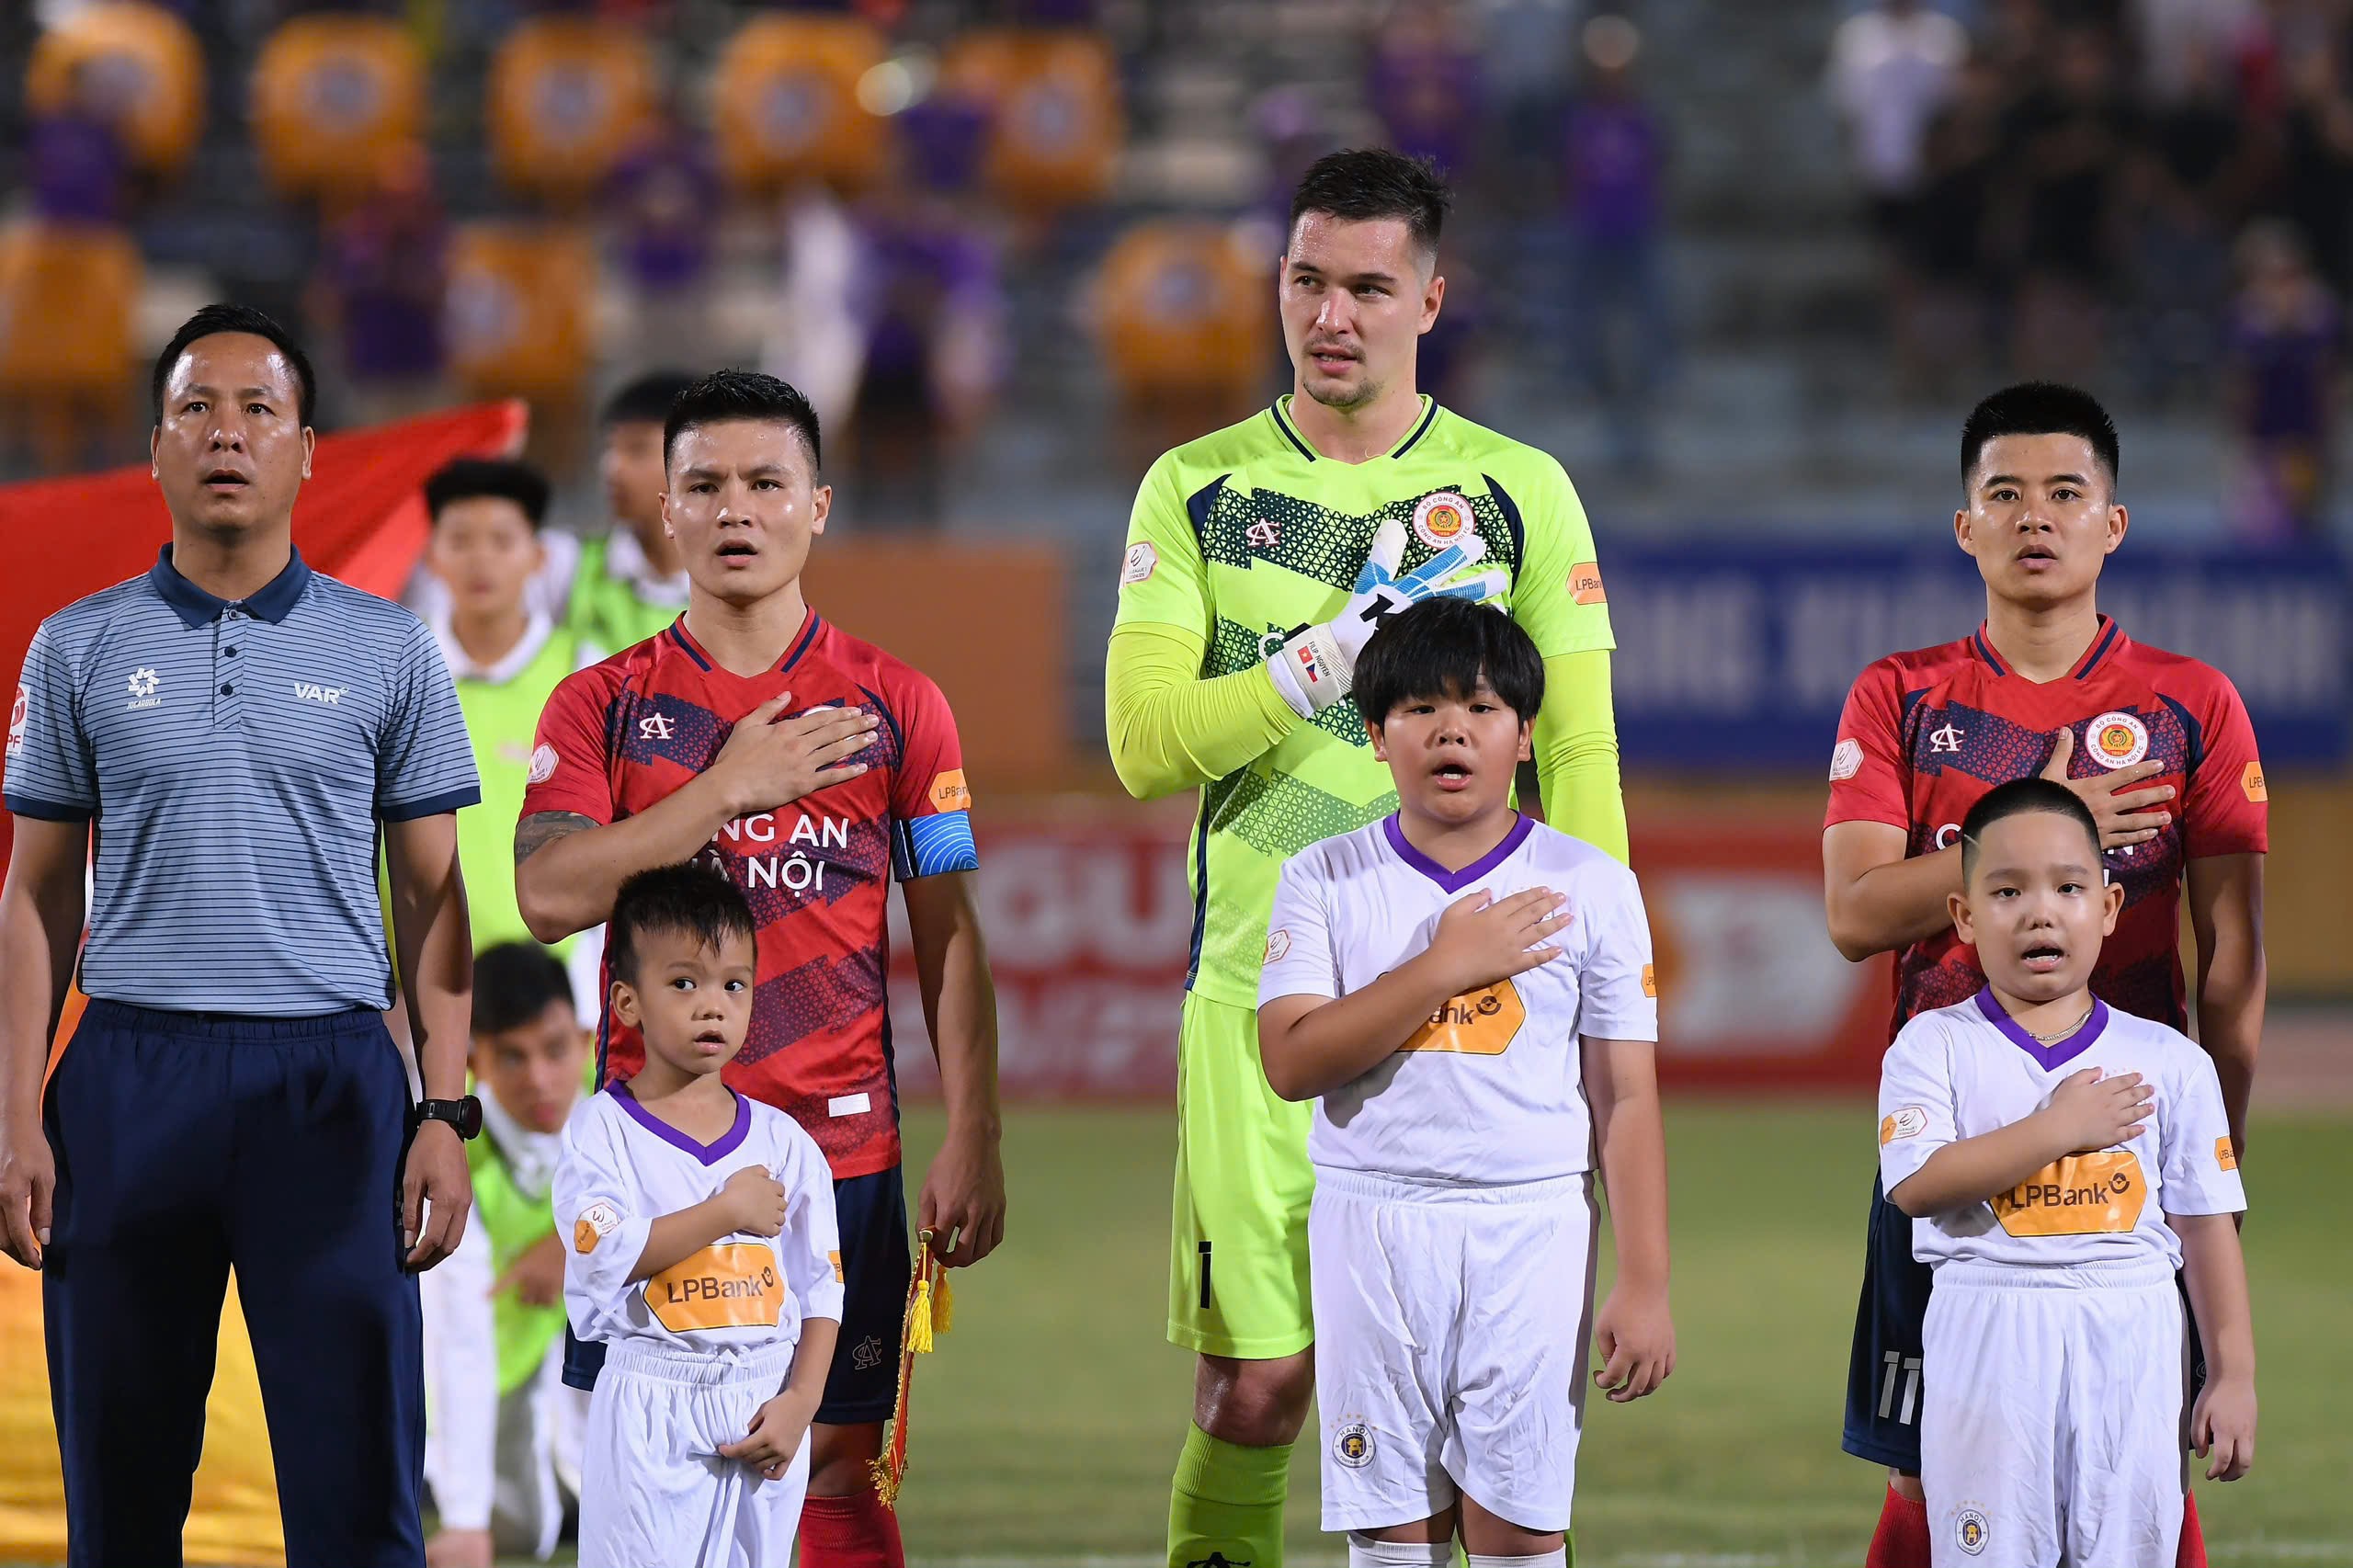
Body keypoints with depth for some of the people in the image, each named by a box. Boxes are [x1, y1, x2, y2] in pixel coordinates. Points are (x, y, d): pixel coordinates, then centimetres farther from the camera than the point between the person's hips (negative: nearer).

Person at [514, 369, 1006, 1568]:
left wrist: (973, 1142, 0)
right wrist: (729, 787, -12)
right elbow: (549, 894, -9)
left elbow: (948, 938, 8)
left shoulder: (893, 705, 6)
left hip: (841, 1149, 0)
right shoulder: (604, 704, 6)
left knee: (834, 1466, -2)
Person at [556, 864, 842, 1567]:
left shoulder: (783, 1141, 8)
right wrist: (728, 1212, -15)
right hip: (650, 1409, -3)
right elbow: (606, 1255, -17)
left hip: (763, 1409, 3)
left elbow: (822, 1283, 7)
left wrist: (800, 1401, -4)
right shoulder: (602, 1130, -2)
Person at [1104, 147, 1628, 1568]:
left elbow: (1578, 758, 6)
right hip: (1259, 993, 0)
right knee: (1254, 1384, -2)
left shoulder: (1519, 492, 6)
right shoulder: (1198, 489, 7)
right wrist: (1332, 656, -13)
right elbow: (1145, 742, -2)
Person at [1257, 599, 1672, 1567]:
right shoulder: (1325, 881, 4)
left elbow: (1625, 1099, 3)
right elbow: (1292, 1061, -9)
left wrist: (1644, 1285, -3)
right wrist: (1446, 966, -15)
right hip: (1373, 1224, 1)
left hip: (1533, 1228, -1)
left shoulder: (1588, 887, 3)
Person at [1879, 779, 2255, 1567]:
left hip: (2129, 1347, 2)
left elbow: (2207, 1226, 7)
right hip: (1990, 1345, -2)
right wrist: (2062, 1128, -15)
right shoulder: (1936, 1047, 0)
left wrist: (2234, 1376, 3)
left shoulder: (2172, 1063, 6)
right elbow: (1916, 1184, -15)